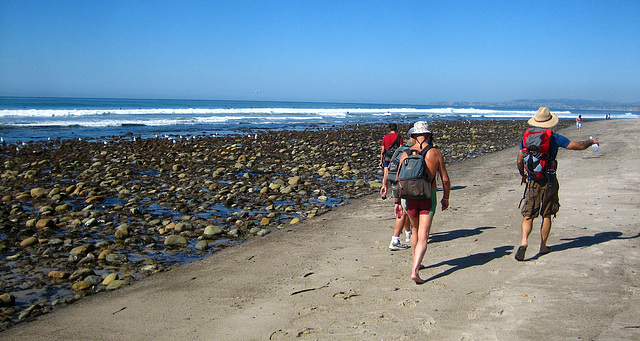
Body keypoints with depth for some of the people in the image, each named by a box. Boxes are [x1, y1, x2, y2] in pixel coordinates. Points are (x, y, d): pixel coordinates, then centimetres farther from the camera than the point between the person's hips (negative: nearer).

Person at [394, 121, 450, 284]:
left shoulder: (406, 153, -1)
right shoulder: (436, 153, -4)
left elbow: (398, 179, -1)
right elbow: (445, 180, -2)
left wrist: (397, 202, 6)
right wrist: (446, 198, 13)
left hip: (410, 197, 2)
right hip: (428, 197, -2)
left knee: (415, 230, 24)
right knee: (423, 236, -3)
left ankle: (416, 263, 37)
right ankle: (415, 270, -17)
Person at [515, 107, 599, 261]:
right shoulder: (555, 138, -6)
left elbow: (519, 161, 3)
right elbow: (580, 146, 0)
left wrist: (522, 174, 22)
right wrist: (592, 142, 21)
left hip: (533, 182, 1)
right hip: (550, 181, -1)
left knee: (528, 215, 2)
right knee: (547, 215, 12)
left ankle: (524, 241, -21)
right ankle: (543, 247, 20)